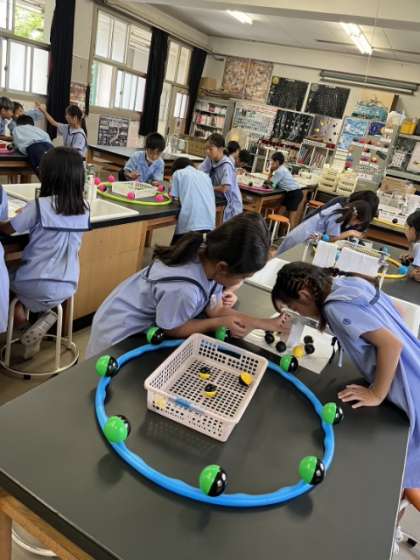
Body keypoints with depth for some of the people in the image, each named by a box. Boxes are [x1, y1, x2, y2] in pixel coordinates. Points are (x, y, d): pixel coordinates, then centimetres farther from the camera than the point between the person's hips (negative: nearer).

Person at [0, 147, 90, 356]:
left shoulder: (39, 206, -15)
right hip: (67, 287, 4)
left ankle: (22, 307, 6)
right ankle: (44, 311, 9)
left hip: (37, 285, -3)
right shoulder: (84, 210, -2)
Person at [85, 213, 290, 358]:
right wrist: (220, 323, -19)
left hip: (149, 323, 7)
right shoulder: (184, 290, -41)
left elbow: (216, 310, -9)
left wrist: (266, 324, -12)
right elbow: (172, 330, -21)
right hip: (123, 331, -7)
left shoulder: (208, 258, -19)